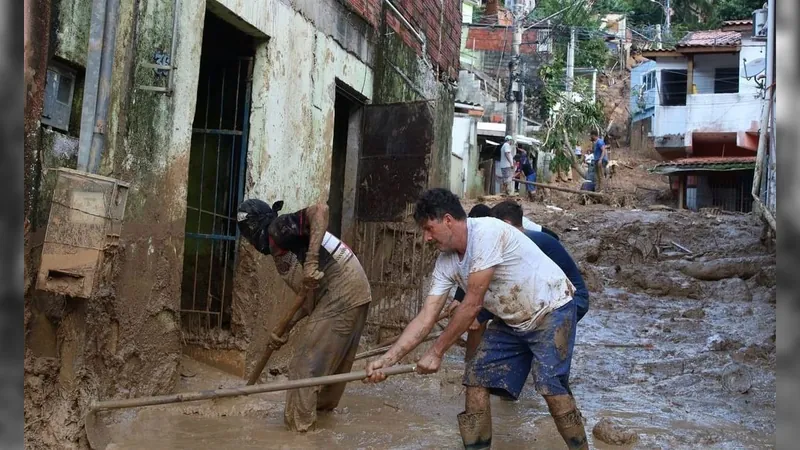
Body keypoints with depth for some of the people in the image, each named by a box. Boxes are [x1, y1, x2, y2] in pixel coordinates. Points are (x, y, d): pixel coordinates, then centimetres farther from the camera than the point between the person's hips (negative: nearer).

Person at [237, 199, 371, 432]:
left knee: (305, 365, -1)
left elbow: (320, 210, -22)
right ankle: (323, 404, 45)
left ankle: (298, 426, 8)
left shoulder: (278, 228, -5)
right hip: (355, 292, 10)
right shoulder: (282, 249, 23)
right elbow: (309, 296, 21)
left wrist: (311, 262, -27)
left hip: (339, 296, -10)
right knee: (334, 359, 27)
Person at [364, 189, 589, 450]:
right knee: (476, 380, 0)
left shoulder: (487, 232, -28)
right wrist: (387, 359, -15)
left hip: (551, 310, -7)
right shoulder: (446, 262, -4)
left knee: (550, 386, -19)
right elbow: (425, 318, -6)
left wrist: (436, 352, -20)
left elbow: (472, 305, -27)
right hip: (511, 321, 8)